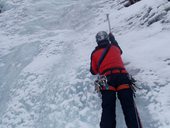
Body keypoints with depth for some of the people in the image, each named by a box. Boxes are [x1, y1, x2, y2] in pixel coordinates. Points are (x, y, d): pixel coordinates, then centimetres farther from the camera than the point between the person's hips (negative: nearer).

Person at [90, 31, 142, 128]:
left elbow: (93, 71, 24)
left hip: (107, 78, -1)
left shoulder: (95, 53, 19)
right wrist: (113, 39, 65)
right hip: (122, 76, 1)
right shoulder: (115, 48, 24)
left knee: (108, 108, -11)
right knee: (129, 105, -11)